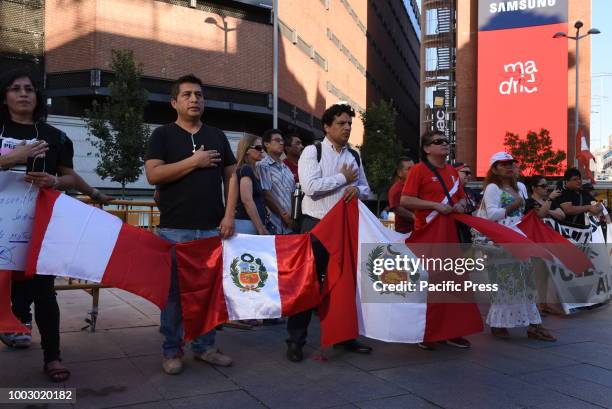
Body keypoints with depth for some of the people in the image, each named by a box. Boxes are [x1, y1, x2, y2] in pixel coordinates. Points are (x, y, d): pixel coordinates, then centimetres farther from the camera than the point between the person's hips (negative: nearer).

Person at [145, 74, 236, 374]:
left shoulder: (217, 136, 14)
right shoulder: (163, 135, 4)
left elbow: (231, 176, 11)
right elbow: (153, 175, -9)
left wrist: (229, 215, 0)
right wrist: (194, 161, -11)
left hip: (212, 228, 3)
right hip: (175, 229, -3)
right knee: (174, 289, 3)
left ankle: (204, 346, 21)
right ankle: (172, 350, 16)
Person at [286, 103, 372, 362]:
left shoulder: (354, 156, 13)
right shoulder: (312, 151, -5)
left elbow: (366, 189, 17)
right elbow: (310, 186, -19)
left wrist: (357, 189, -7)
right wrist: (343, 178, -11)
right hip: (317, 225, -6)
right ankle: (296, 340, 10)